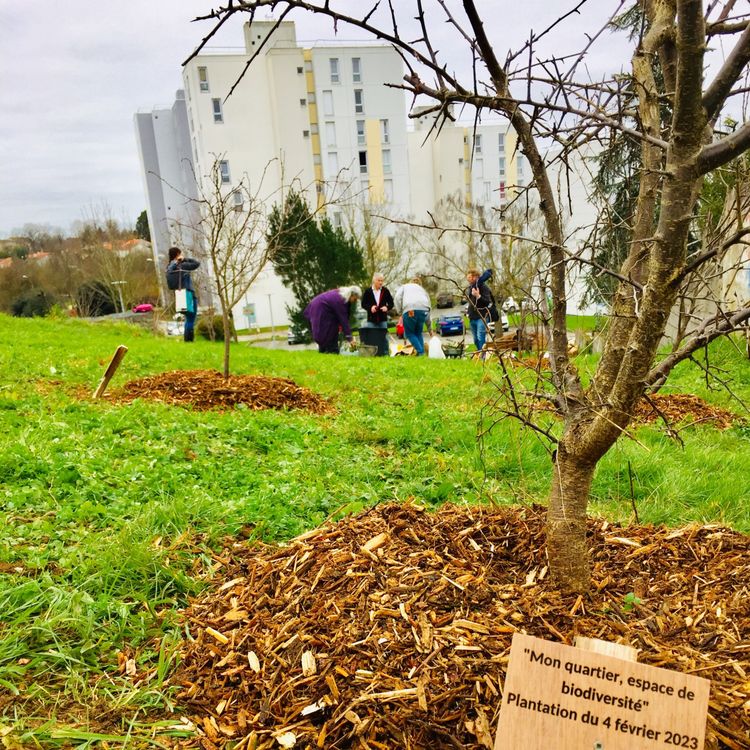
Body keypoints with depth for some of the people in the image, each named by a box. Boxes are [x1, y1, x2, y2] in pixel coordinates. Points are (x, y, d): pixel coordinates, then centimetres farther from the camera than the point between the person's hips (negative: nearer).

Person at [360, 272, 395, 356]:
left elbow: (391, 303, 5)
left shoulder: (385, 291, 1)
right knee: (370, 337, 3)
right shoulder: (368, 291, -1)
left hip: (382, 319, 0)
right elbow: (363, 304, 1)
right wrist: (370, 307, -17)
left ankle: (385, 353, 10)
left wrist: (387, 307, -16)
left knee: (383, 336, 4)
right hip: (371, 319, 0)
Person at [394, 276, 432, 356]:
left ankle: (420, 352, -5)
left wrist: (400, 312, 9)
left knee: (409, 333, 10)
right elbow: (428, 311, 37)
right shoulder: (422, 290, 37)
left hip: (409, 309, -3)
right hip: (423, 309, 3)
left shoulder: (404, 286, 31)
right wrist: (429, 328, 41)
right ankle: (422, 353, 12)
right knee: (418, 333, 20)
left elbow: (397, 298, 7)